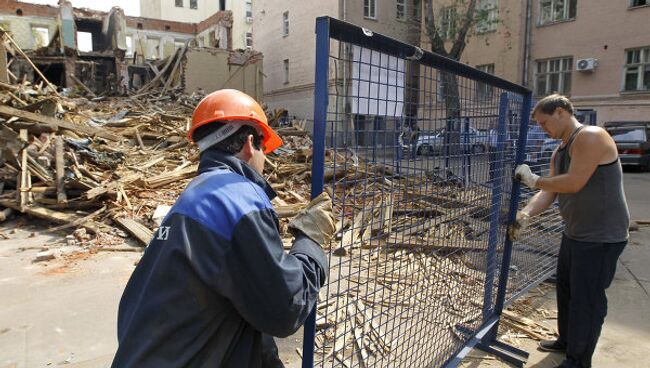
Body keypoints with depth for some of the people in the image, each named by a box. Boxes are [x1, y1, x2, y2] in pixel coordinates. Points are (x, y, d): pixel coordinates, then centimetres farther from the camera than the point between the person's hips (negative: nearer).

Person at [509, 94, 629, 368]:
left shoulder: (591, 137, -19)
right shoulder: (559, 151, 10)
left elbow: (574, 183, -28)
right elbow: (550, 192, 5)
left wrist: (534, 180, -14)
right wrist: (525, 215, -9)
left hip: (601, 237, -9)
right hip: (574, 232, 10)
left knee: (587, 299, 1)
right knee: (566, 289, 20)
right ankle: (566, 341, 38)